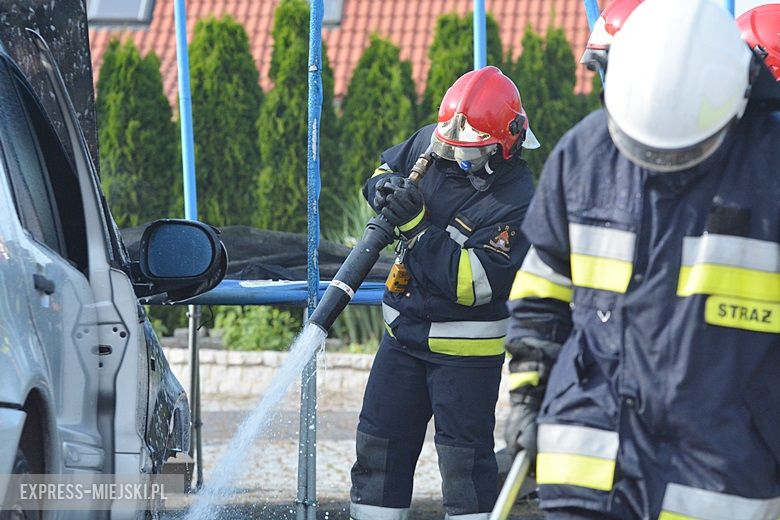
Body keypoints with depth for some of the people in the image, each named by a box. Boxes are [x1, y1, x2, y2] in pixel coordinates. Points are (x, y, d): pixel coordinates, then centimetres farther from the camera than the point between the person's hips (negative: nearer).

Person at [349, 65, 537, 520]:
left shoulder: (516, 201, -23)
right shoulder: (431, 146, -4)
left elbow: (475, 283, -27)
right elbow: (387, 169, 17)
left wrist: (418, 227, -28)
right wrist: (385, 188, -8)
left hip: (466, 346, -7)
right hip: (405, 329, 7)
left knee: (465, 456, -3)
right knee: (380, 443, 11)